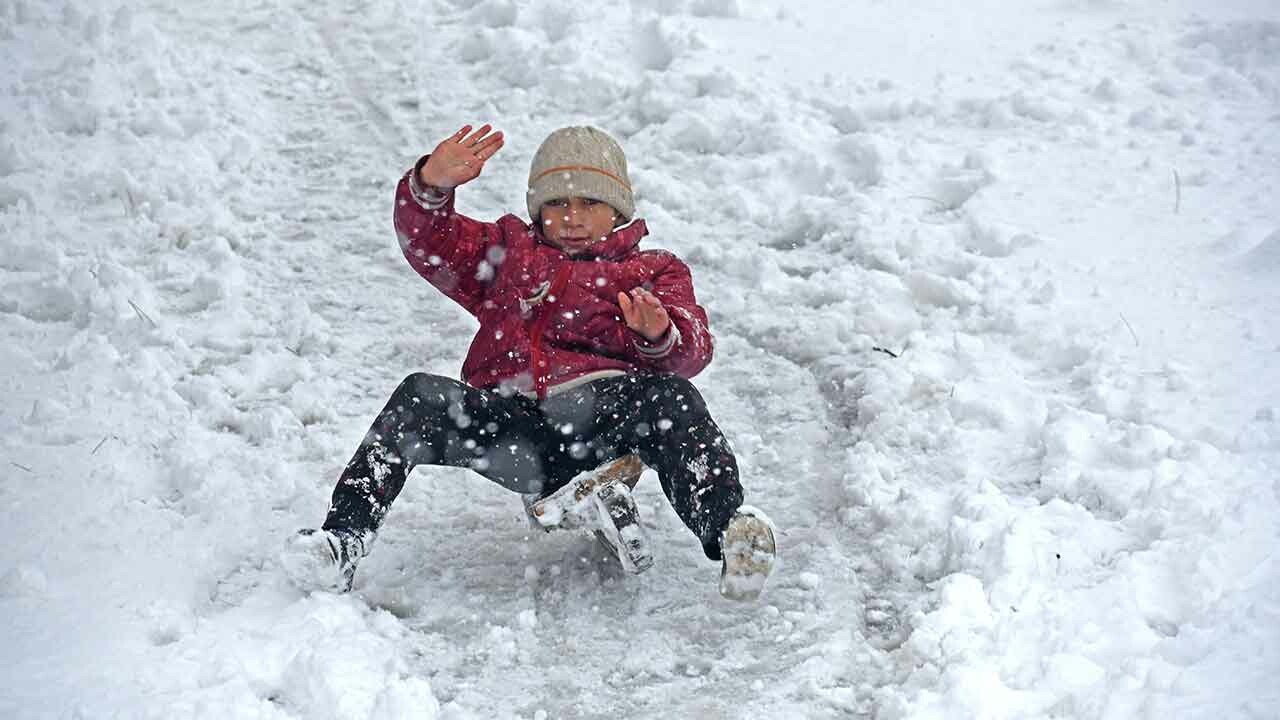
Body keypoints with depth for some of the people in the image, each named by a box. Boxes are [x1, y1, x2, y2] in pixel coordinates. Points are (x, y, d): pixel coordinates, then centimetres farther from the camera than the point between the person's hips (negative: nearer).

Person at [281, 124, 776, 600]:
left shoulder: (655, 271, 28)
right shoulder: (509, 254, 34)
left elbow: (692, 351, 9)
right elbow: (428, 243, 19)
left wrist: (659, 335, -16)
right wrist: (432, 184, -3)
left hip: (601, 410, -1)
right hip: (508, 420, 2)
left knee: (668, 397, -33)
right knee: (421, 397, -24)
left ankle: (726, 533, -51)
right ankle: (343, 541, -33)